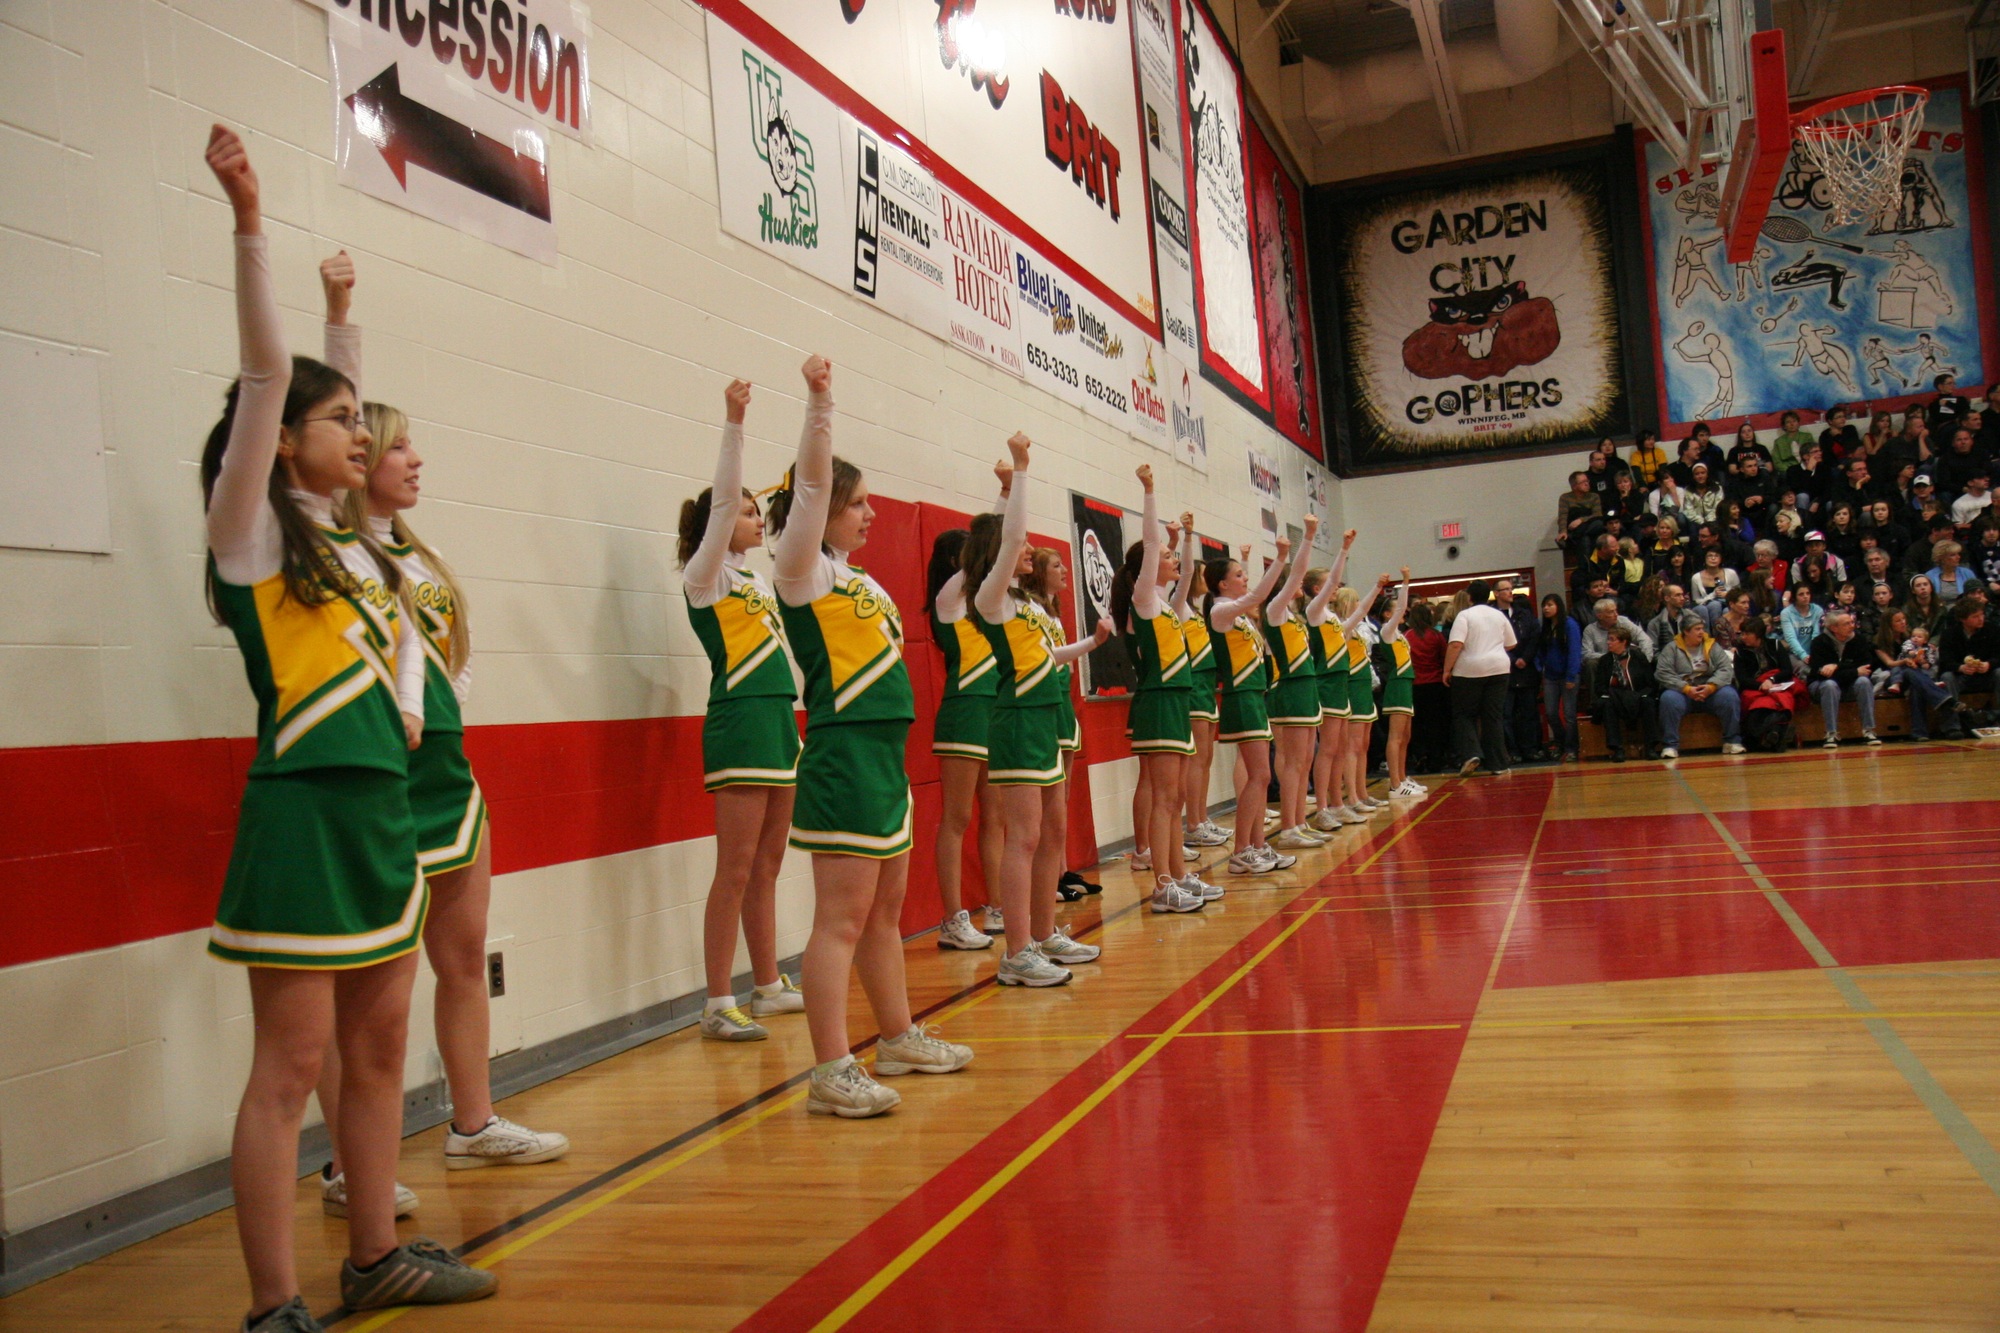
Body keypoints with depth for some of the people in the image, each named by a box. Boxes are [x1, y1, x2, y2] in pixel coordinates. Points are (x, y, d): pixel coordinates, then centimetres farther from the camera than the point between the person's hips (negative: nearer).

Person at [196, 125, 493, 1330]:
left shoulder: (359, 551, 15)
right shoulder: (250, 531, -5)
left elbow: (402, 628, 30)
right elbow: (265, 372, -16)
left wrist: (408, 701, 9)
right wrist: (250, 221, -23)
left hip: (385, 807, 8)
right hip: (304, 810, -8)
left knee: (380, 1046, 13)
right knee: (293, 1065, -3)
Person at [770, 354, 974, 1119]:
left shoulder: (856, 578, 17)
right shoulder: (805, 572, -6)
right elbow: (812, 483, -18)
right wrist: (819, 404, -24)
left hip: (884, 754, 9)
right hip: (841, 757, -9)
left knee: (884, 912, 17)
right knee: (842, 919, -8)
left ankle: (898, 1039, 28)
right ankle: (832, 1073, -5)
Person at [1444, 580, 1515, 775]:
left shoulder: (1464, 615, -6)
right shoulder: (1499, 616, 11)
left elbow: (1456, 645, -16)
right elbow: (1510, 644, 18)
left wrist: (1447, 670, -11)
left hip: (1469, 671, -4)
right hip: (1498, 669, 4)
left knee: (1464, 715, 7)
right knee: (1493, 717, 7)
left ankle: (1470, 754, -11)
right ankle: (1497, 763, 6)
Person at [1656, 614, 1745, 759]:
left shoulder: (1711, 646, 11)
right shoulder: (1672, 648, 5)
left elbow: (1726, 669, 0)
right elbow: (1662, 673, -7)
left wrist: (1711, 687, -18)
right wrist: (1686, 689, -19)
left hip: (1710, 691, 2)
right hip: (1682, 692, -2)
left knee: (1729, 696, -27)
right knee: (1668, 699, -33)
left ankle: (1732, 741, -15)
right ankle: (1670, 746, -27)